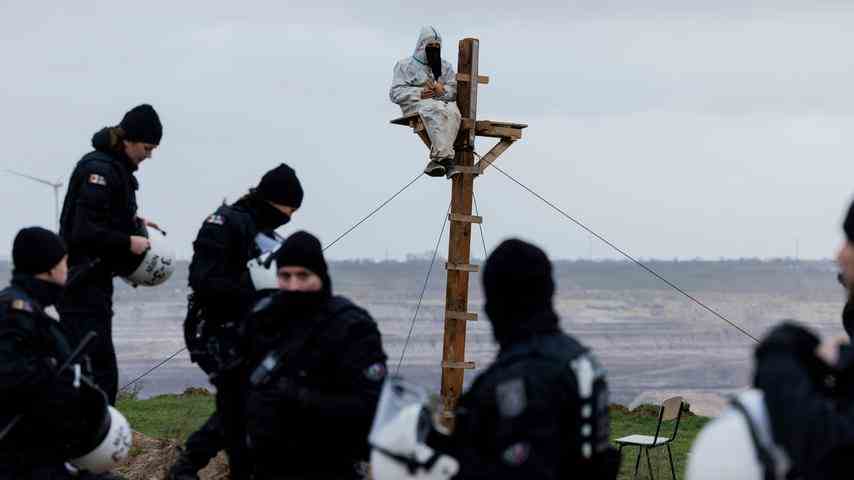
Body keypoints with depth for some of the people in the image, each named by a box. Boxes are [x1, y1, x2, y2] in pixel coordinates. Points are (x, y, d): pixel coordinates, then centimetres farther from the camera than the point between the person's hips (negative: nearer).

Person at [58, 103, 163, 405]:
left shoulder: (115, 167, 13)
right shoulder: (100, 170, -18)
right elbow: (84, 230, -23)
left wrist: (134, 222, 12)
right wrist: (129, 242, -16)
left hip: (94, 281, 11)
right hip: (83, 285, -11)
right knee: (99, 369, -12)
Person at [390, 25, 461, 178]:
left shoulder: (445, 67, 27)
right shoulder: (405, 65, 16)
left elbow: (455, 90, 14)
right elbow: (395, 93, 4)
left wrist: (443, 90, -8)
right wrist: (419, 93, -11)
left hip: (444, 102, 3)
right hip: (416, 105, -3)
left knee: (452, 111, -37)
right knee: (436, 110, -41)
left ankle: (438, 158, -50)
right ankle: (446, 158, -54)